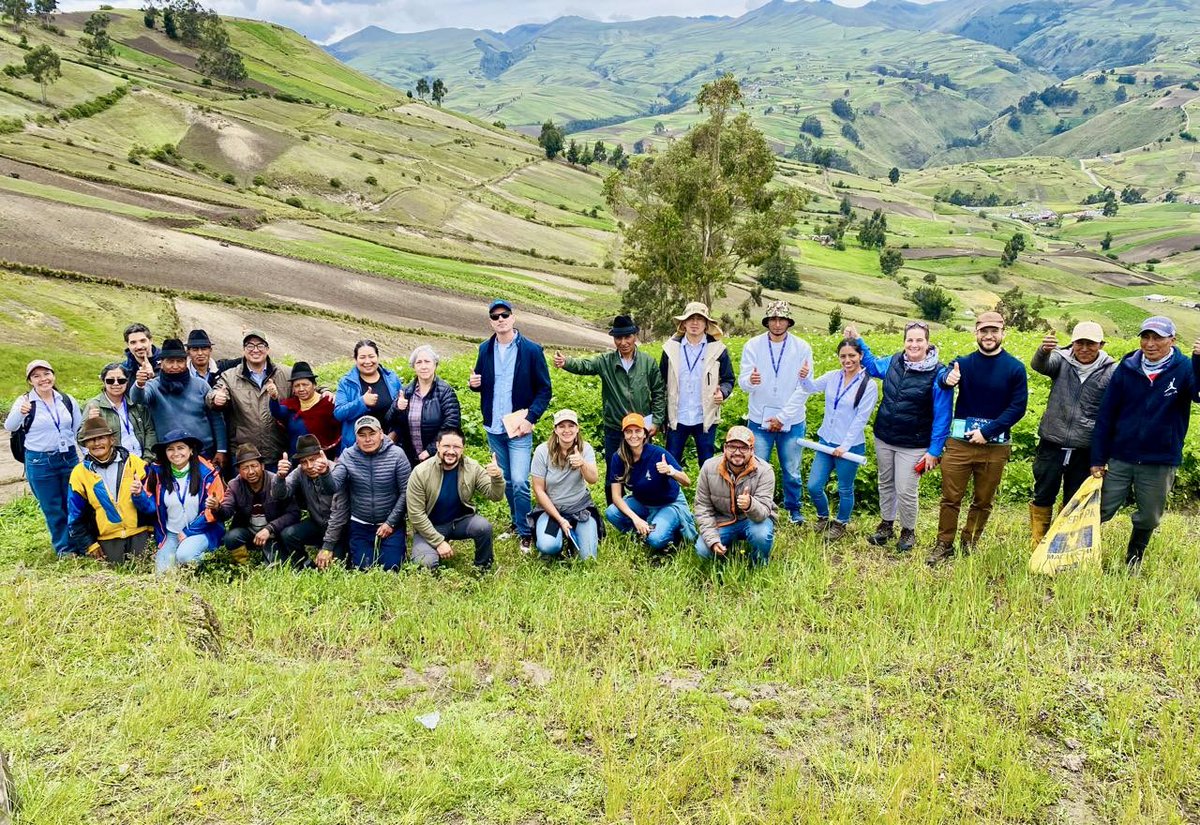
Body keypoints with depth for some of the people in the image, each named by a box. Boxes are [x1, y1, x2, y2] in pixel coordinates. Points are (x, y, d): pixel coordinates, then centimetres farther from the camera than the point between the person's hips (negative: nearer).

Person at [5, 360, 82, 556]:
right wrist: (20, 413, -43)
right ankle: (64, 549, 21)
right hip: (39, 462, -3)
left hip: (69, 458, 3)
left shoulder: (67, 400, 3)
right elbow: (9, 427, -22)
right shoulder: (25, 402, -8)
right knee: (53, 508, 8)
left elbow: (79, 430, 12)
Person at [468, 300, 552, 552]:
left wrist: (530, 418, -18)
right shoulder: (485, 349, 6)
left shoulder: (531, 350, -7)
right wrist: (474, 384, -8)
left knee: (519, 481, -11)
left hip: (519, 428, -5)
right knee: (505, 481, 15)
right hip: (493, 428, 5)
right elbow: (481, 382, 16)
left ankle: (525, 533, 1)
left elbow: (544, 390, -6)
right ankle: (516, 523, 31)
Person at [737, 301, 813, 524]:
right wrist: (750, 380, -32)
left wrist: (783, 417, -9)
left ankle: (794, 509, 27)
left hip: (792, 421, 0)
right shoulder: (753, 346, -1)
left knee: (792, 472, 8)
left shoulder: (802, 347, -2)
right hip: (759, 420, 0)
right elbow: (742, 382, -6)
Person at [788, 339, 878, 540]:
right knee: (814, 486, 7)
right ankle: (823, 517, 33)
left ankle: (840, 524, 34)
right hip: (826, 441, 4)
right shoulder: (833, 377, 2)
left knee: (845, 490, 11)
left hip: (850, 446, -4)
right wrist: (804, 378, -31)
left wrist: (845, 446, -15)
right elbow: (810, 387, -8)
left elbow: (861, 419, -13)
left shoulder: (869, 385, -11)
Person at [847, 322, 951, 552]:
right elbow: (871, 364, 23)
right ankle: (886, 524, 37)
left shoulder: (938, 374, -14)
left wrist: (934, 450, -12)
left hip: (913, 446, -5)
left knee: (905, 491, 1)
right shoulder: (893, 362, -1)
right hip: (883, 438, 5)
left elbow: (942, 416, -11)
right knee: (886, 484, 18)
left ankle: (908, 531, 26)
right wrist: (858, 340, 15)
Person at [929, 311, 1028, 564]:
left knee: (983, 501, 12)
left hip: (995, 446, 0)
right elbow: (942, 375, -17)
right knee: (951, 498, 3)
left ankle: (969, 544, 28)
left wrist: (987, 432, -14)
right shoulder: (964, 363, 1)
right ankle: (944, 545, 16)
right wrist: (947, 378, -42)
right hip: (959, 442, 0)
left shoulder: (1015, 368, -3)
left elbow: (1017, 408, -6)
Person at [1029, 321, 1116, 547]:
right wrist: (1044, 351, -48)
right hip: (1052, 443, 0)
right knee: (1042, 498, 8)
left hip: (1085, 450, 0)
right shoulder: (1062, 360, -4)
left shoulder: (1111, 372, -4)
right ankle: (1036, 546, 23)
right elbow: (1039, 365, -25)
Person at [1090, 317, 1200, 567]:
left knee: (1149, 519, 15)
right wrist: (1097, 459, -2)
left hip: (1160, 464, 0)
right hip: (1120, 459, 0)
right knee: (1098, 512, 5)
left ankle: (1133, 563, 36)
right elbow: (1106, 415, -1)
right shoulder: (1126, 368, -3)